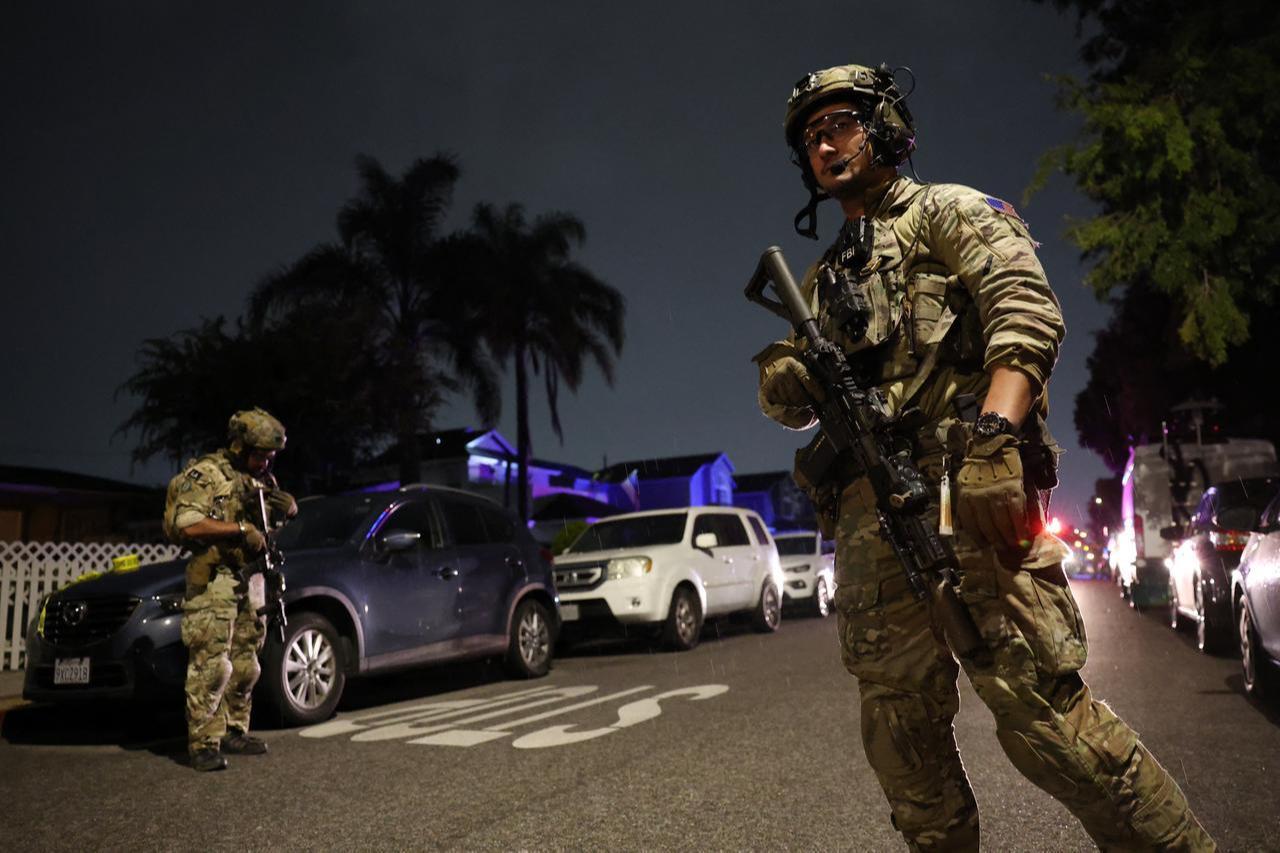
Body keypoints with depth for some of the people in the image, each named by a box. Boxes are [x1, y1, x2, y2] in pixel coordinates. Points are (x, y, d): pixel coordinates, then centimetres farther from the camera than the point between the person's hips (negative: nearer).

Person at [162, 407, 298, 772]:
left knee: (245, 664, 12)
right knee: (211, 664, -10)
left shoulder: (257, 478, 13)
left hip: (249, 579, 8)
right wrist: (241, 529, -20)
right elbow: (188, 525, -20)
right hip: (213, 580, -8)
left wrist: (283, 502, -3)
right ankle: (203, 743, -5)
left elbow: (289, 511, 21)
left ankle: (234, 731, 23)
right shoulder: (205, 474, -9)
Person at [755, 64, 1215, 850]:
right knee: (899, 720, 8)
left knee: (1037, 703, -12)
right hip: (869, 509, 7)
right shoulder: (823, 278, 27)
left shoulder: (947, 212, 9)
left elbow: (1028, 312, -8)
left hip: (968, 487, -6)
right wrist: (783, 381, -1)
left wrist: (990, 438, -25)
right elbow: (800, 401, 25)